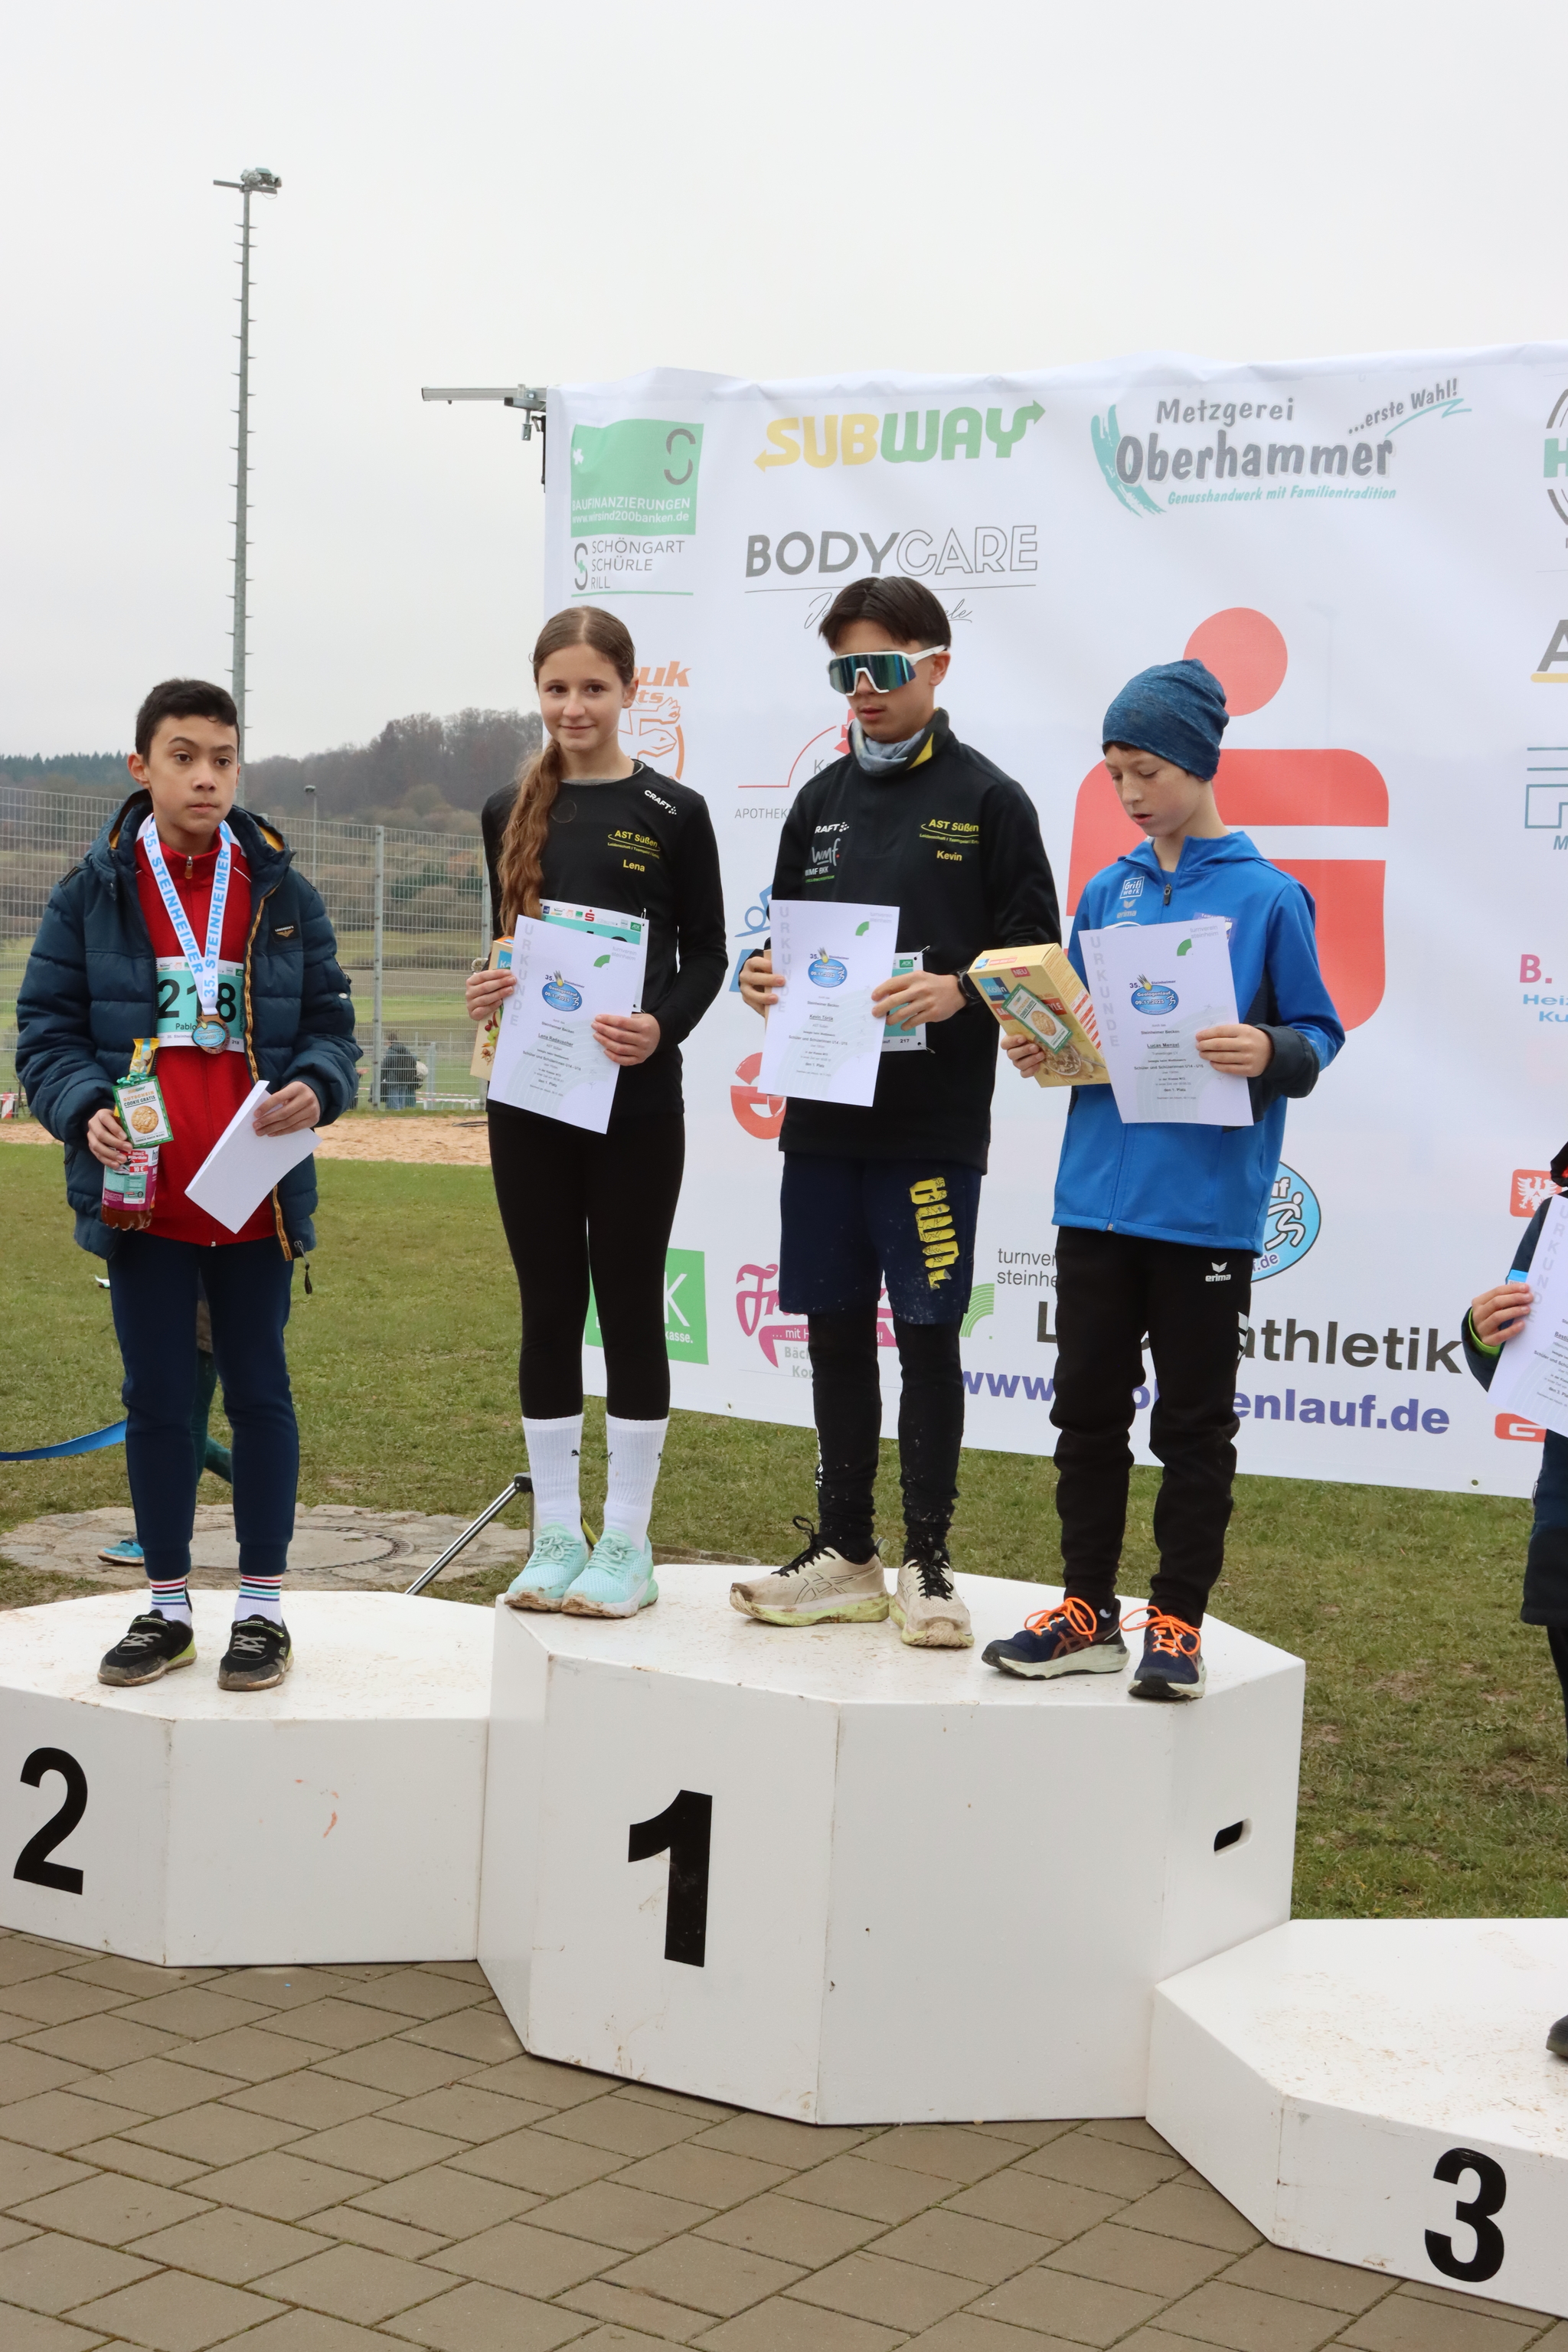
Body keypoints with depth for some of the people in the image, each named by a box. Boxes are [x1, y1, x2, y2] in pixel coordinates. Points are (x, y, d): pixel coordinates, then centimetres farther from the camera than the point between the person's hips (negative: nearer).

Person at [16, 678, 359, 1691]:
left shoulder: (284, 895, 4)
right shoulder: (92, 895, 1)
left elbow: (330, 1024, 7)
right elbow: (47, 1029, 2)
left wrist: (315, 1086, -15)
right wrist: (84, 1110, -17)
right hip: (142, 1195, 0)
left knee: (259, 1394, 8)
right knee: (157, 1399, 9)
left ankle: (263, 1609, 19)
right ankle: (167, 1610, 22)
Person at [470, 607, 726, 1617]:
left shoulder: (674, 813, -1)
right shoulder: (510, 813, 9)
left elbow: (707, 954, 0)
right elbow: (501, 945, 16)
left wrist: (663, 1028, -18)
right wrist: (485, 995, -6)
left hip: (636, 1097, -3)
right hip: (528, 1093, 3)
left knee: (630, 1304, 3)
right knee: (549, 1307, 8)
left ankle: (628, 1545, 12)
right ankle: (556, 1538, 18)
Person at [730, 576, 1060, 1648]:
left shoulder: (988, 802, -1)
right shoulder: (821, 800, 14)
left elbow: (1038, 954, -3)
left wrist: (959, 992, -20)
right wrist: (763, 975, -1)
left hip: (933, 1125, -5)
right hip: (824, 1114, 5)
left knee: (928, 1336, 1)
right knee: (835, 1330, 10)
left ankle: (928, 1562, 12)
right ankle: (845, 1554, 21)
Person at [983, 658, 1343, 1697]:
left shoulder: (1268, 898, -4)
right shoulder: (1108, 894, 9)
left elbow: (1319, 1033, -3)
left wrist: (1271, 1051, -23)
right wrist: (1045, 1050, -4)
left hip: (1208, 1209, -5)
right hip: (1099, 1194, 5)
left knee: (1195, 1424, 5)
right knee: (1088, 1408, 10)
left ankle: (1178, 1622, 14)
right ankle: (1089, 1609, 21)